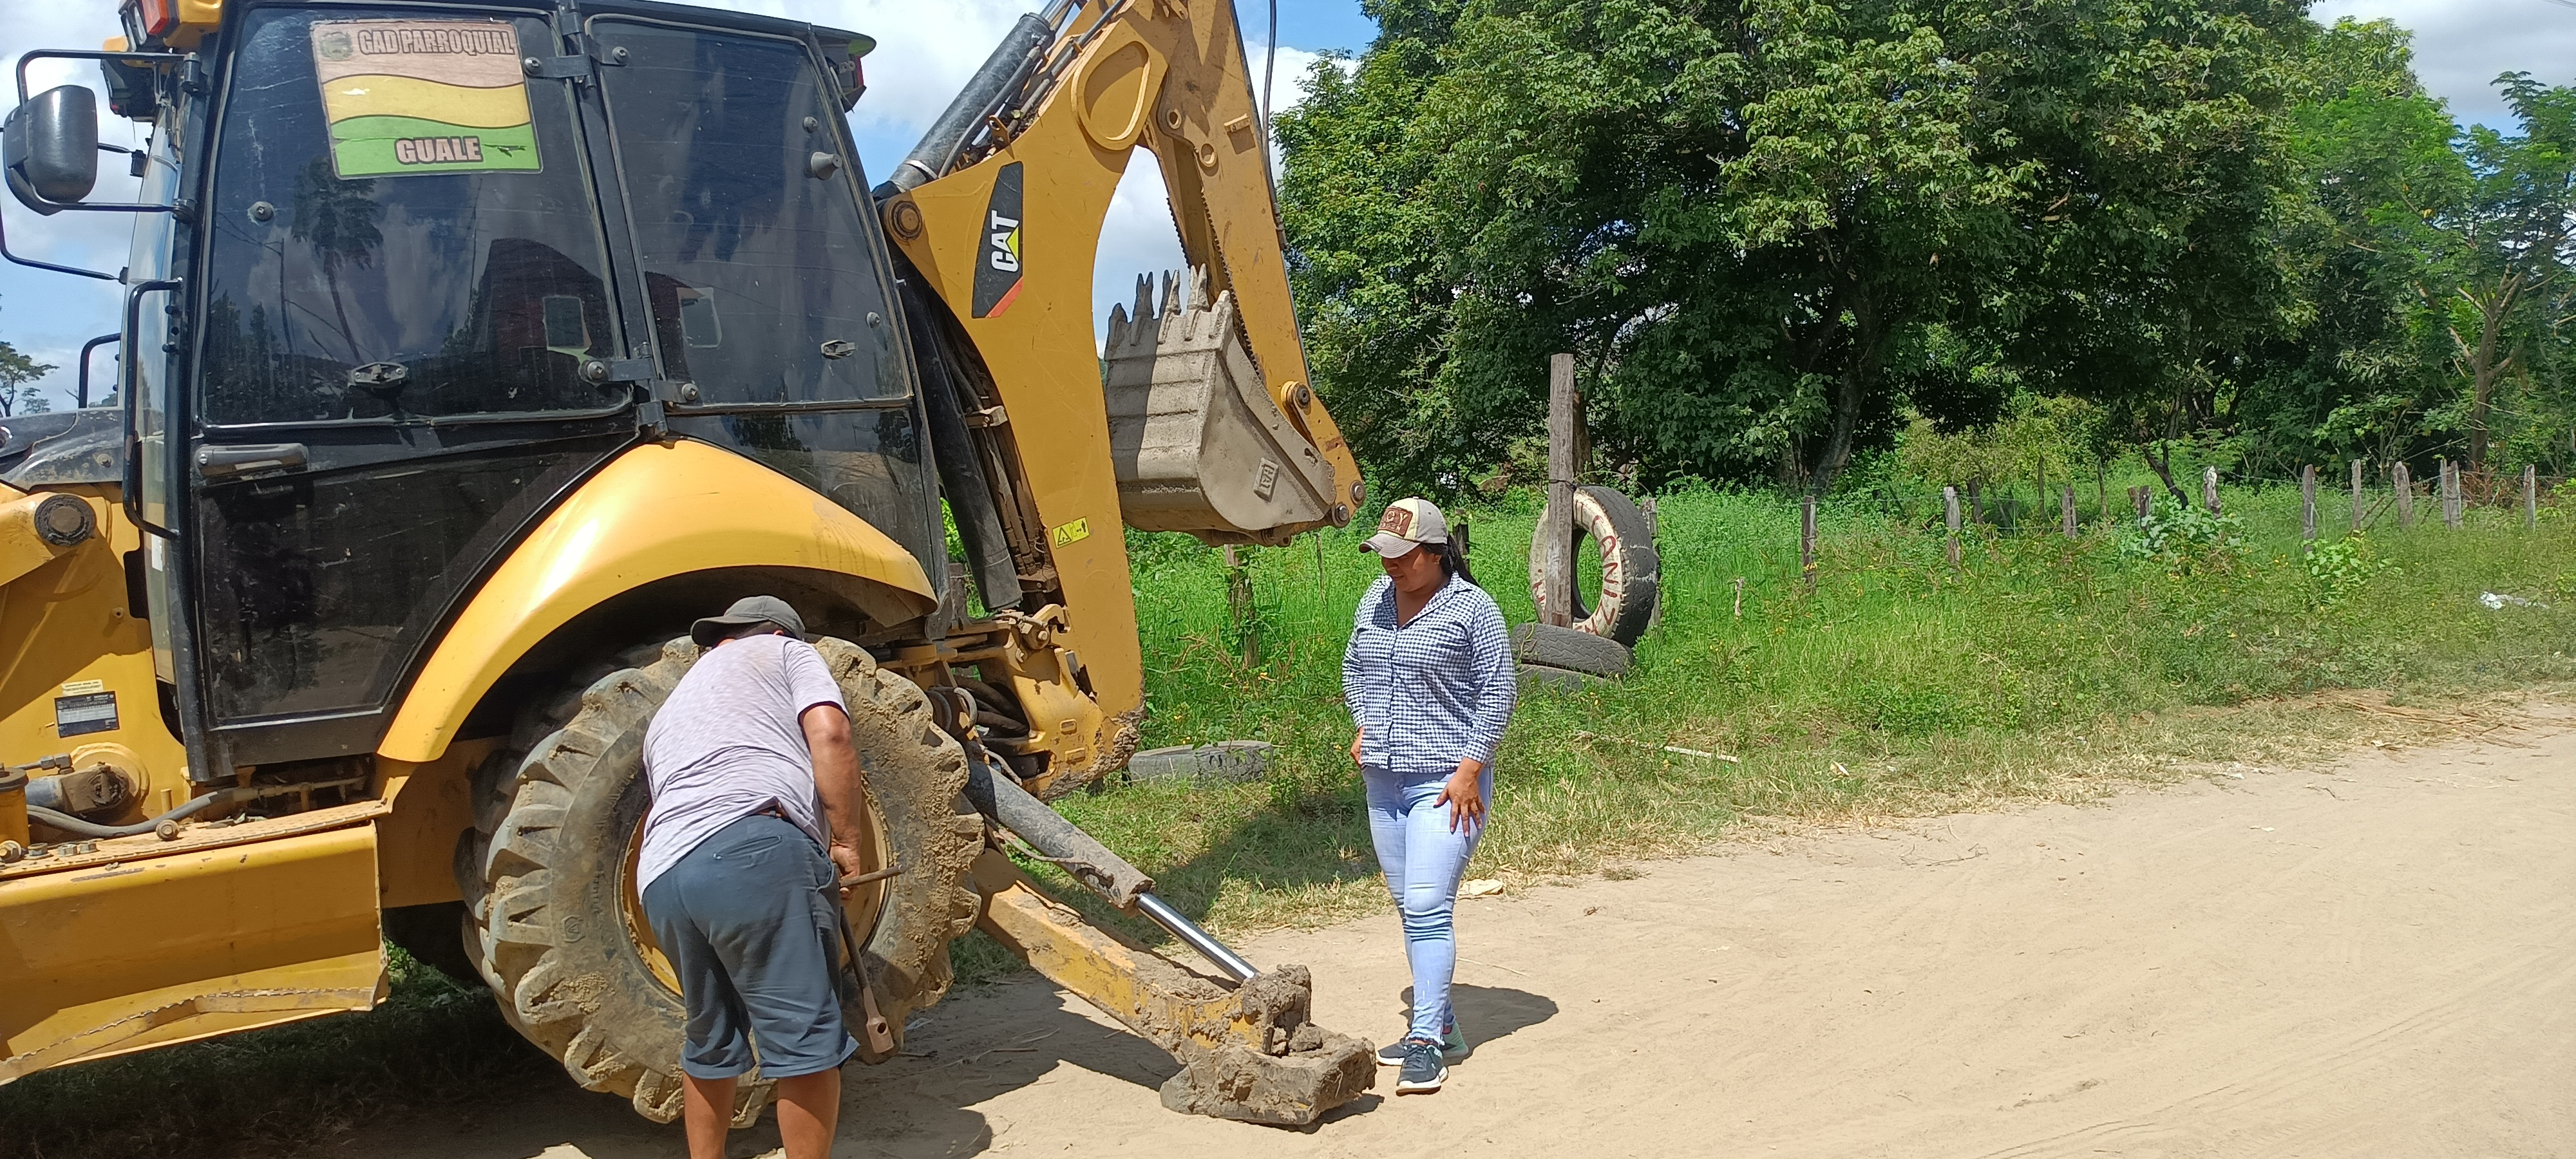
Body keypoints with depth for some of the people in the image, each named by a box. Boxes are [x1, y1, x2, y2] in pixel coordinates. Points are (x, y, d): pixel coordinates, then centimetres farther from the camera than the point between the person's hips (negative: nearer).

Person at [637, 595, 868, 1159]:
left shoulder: (669, 711, 39)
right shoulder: (785, 653, 21)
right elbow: (829, 735, 2)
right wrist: (846, 840, 5)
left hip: (660, 877, 7)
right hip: (754, 850, -7)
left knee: (711, 1042, 22)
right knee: (804, 1037, -4)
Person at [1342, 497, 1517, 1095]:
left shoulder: (1471, 607, -11)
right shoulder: (1375, 600, 8)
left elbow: (1499, 691, -10)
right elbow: (1353, 666, 23)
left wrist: (1470, 768, -15)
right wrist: (1364, 726, 9)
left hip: (1445, 782, -7)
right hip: (1383, 780, 7)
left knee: (1427, 907, -14)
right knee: (1410, 908, 12)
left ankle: (1427, 1041, -9)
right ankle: (1440, 1025, 23)